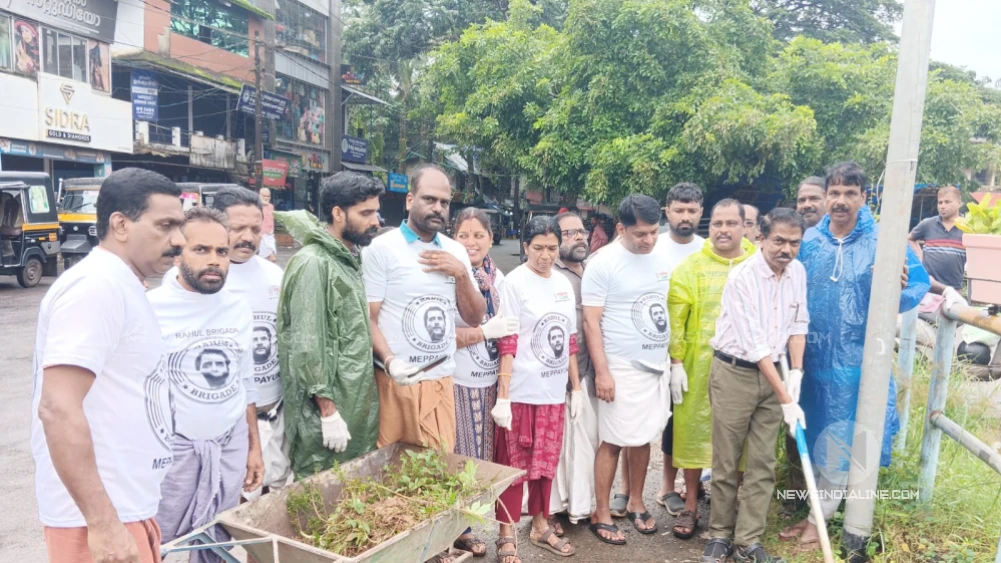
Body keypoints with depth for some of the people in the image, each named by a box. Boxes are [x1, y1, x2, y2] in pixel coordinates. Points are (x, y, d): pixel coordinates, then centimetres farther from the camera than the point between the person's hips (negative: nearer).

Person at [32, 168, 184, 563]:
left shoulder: (121, 286, 12)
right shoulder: (97, 285, -17)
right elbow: (58, 409, -25)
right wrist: (102, 523, -25)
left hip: (124, 508, 9)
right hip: (100, 516, -9)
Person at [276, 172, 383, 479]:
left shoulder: (349, 258, 12)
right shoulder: (313, 263, -16)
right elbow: (307, 347, -20)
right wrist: (328, 411, -19)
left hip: (356, 404, 8)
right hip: (326, 409, -8)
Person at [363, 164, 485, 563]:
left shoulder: (456, 251, 9)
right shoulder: (383, 248, -6)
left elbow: (475, 318, 9)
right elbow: (367, 317, -8)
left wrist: (461, 274, -6)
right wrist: (390, 360, -23)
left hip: (441, 380, 4)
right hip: (396, 381, -4)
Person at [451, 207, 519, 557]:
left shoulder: (497, 277, 6)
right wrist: (486, 331, -19)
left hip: (488, 381, 6)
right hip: (456, 382, -6)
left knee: (478, 459, 15)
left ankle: (463, 528, 32)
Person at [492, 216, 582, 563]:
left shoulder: (564, 284, 8)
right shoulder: (515, 282, -10)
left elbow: (570, 341, 14)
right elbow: (506, 343, -13)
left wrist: (576, 387, 12)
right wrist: (502, 397, -17)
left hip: (554, 391, 6)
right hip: (521, 391, -5)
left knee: (546, 462, 16)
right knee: (514, 464, 5)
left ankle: (540, 525, 32)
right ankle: (507, 534, 18)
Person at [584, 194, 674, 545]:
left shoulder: (665, 258, 4)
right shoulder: (603, 264, -11)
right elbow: (591, 322, -11)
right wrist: (601, 371, -15)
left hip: (657, 364, 5)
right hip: (621, 366, -5)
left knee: (643, 437, 13)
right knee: (613, 440, 2)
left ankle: (635, 503, 30)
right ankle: (601, 514, 16)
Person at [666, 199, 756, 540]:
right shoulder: (692, 266, -1)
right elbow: (674, 318, -3)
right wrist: (676, 362, -7)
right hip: (700, 367, -1)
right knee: (695, 432, 8)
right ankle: (691, 506, 23)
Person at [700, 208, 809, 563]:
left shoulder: (798, 272, 1)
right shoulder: (742, 278, -19)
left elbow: (798, 324, 10)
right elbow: (755, 345, -21)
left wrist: (797, 372, -2)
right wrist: (786, 399, -21)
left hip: (774, 373, 5)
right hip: (735, 373, -5)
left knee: (763, 463, 7)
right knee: (726, 462, 5)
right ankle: (721, 533, 23)